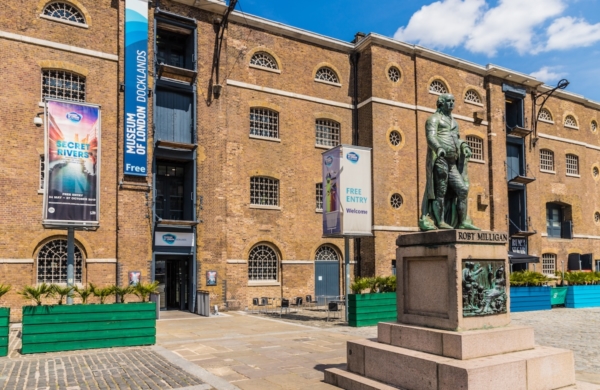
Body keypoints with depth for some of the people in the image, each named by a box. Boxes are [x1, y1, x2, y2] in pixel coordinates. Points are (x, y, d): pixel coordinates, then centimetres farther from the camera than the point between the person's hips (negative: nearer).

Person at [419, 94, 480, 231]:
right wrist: (439, 148, -33)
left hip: (452, 164, 8)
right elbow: (431, 137, -14)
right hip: (439, 159, -8)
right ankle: (440, 222, -11)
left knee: (462, 190, 0)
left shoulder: (453, 122, 28)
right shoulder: (434, 118, 2)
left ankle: (463, 222, 1)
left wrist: (465, 146, 1)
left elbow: (457, 140, 23)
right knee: (440, 191, -11)